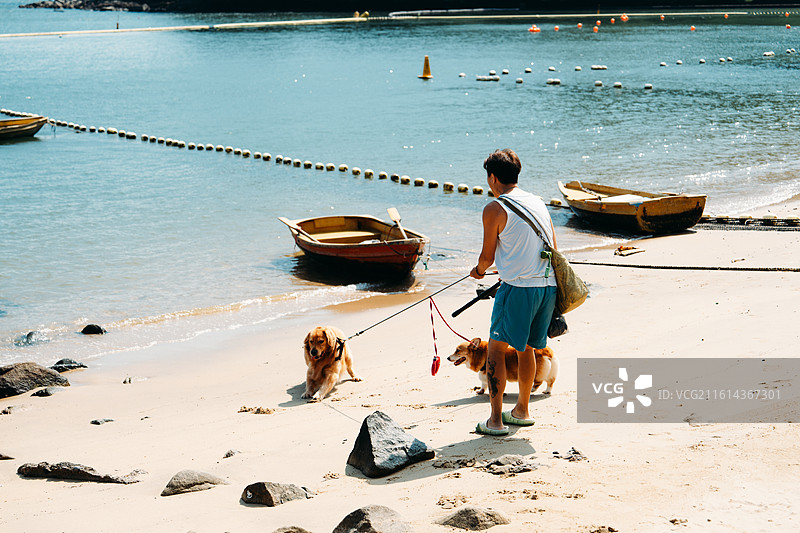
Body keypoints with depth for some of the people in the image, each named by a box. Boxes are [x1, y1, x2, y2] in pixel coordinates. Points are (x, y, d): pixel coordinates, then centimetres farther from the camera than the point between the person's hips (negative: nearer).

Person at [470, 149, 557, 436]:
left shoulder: (494, 209, -6)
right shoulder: (538, 202, 13)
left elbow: (488, 256, -1)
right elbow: (553, 248, 16)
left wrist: (478, 270, 21)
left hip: (519, 287, -7)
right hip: (549, 284, 7)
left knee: (496, 348, 3)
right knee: (526, 348, 21)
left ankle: (496, 421, 1)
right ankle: (521, 411, 31)